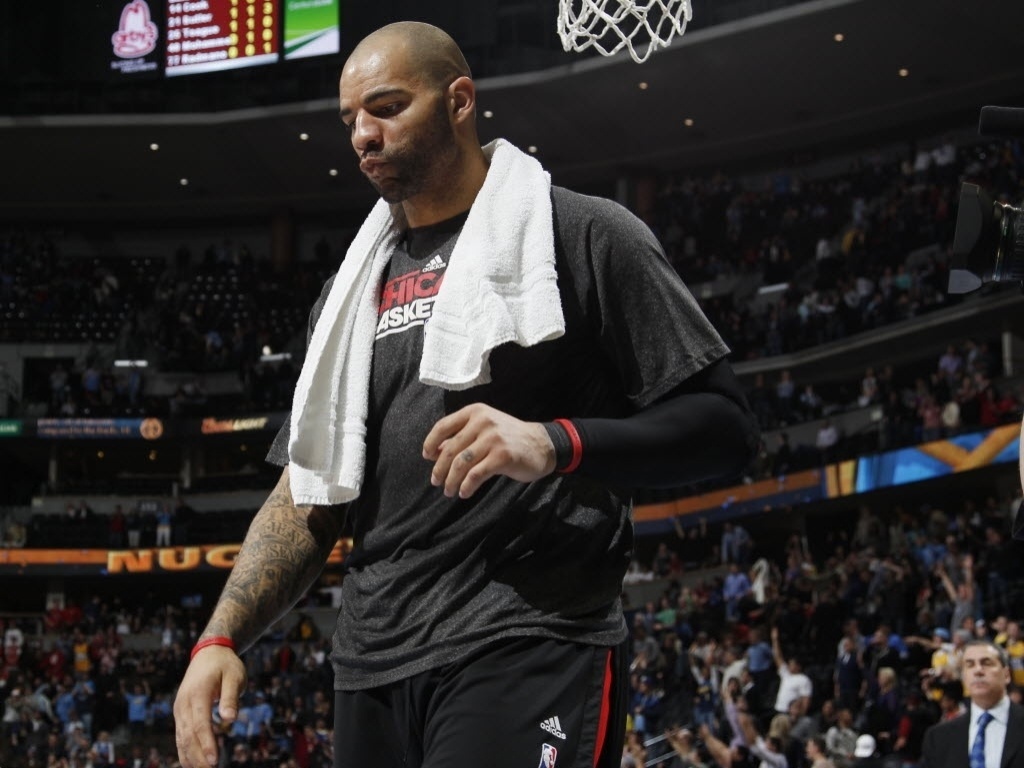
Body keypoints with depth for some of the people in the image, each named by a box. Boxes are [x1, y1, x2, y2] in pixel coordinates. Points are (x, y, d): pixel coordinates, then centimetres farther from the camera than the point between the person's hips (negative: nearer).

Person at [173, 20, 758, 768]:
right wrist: (220, 639, 6)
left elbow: (723, 424, -4)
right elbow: (311, 494, 20)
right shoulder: (354, 289, 20)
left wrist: (555, 443, -18)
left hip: (527, 646, -6)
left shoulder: (582, 235, 2)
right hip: (374, 666, 6)